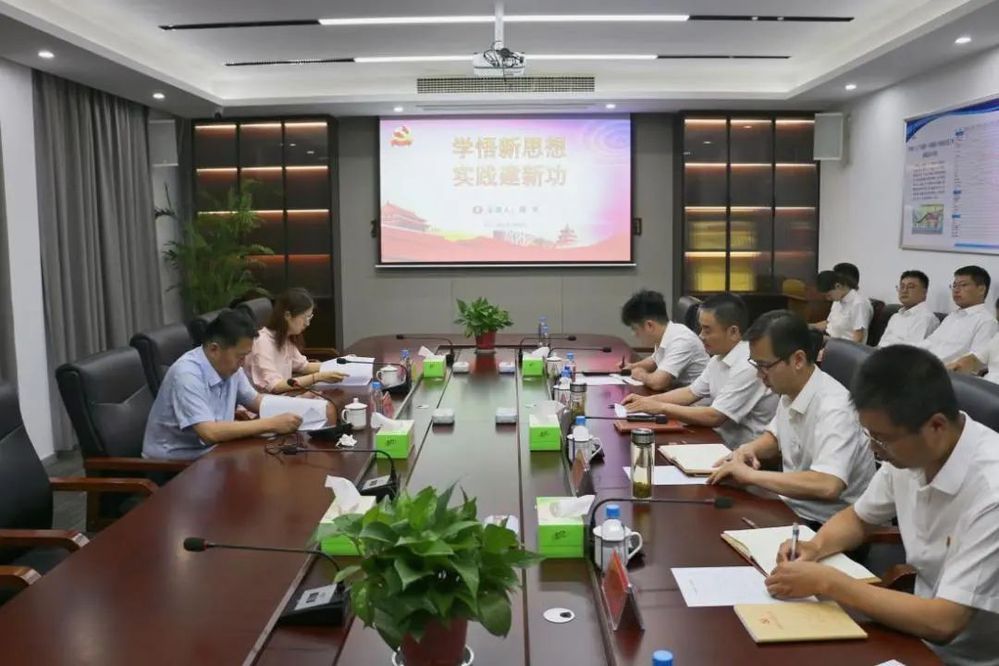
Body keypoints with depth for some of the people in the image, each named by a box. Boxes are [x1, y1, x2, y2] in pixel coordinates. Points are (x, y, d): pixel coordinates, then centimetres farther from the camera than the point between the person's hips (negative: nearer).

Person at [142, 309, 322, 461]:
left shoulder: (230, 366, 0)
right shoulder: (187, 374, -24)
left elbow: (254, 401, 14)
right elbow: (210, 432, -31)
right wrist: (271, 424, -29)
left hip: (208, 453, 8)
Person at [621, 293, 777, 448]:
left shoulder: (748, 367, -23)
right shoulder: (720, 358, 7)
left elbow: (714, 417, -24)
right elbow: (691, 393, 15)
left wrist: (661, 407, -17)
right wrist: (648, 400, 1)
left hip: (742, 454, -8)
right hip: (719, 441, 8)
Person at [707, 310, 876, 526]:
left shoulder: (834, 408, -24)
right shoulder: (790, 391, 1)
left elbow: (827, 486, -35)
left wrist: (750, 475, -27)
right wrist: (749, 449, -1)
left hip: (828, 526, -7)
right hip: (791, 508, 7)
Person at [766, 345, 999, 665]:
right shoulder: (909, 451, -8)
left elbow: (943, 622, -29)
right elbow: (858, 518, 11)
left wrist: (826, 582, -24)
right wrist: (816, 547, -9)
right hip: (924, 628, 6)